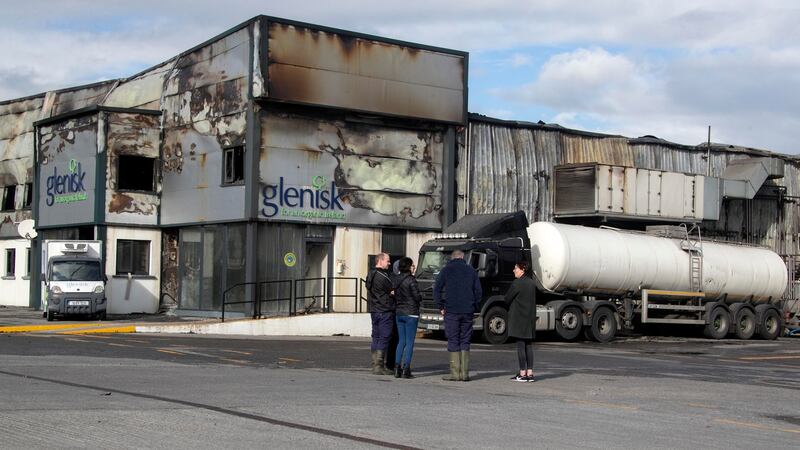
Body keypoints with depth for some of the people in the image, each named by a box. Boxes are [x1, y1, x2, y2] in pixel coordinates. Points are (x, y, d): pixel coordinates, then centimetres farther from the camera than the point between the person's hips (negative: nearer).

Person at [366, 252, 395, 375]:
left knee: (376, 337, 12)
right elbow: (393, 292, -10)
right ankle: (379, 366, -6)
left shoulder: (370, 275, 12)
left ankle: (375, 365, 14)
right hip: (385, 311, -9)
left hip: (374, 311, 9)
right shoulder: (383, 276, -16)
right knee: (384, 338, -5)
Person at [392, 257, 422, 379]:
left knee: (401, 341, 12)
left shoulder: (396, 279, 6)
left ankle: (397, 368, 7)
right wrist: (420, 297, 7)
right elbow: (417, 297, -13)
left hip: (399, 313, 6)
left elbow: (394, 295, 7)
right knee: (410, 342, -1)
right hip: (411, 313, -6)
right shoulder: (411, 280, -14)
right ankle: (406, 369, -3)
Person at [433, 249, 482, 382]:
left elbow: (437, 289, -4)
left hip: (451, 311, -3)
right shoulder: (471, 271, 10)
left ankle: (455, 373, -4)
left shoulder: (446, 270, 1)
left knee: (453, 341, 0)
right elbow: (478, 291, 9)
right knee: (465, 342, 8)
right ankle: (465, 373, 5)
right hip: (468, 312, 3)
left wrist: (440, 307, 3)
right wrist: (473, 307, 15)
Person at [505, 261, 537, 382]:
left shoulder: (517, 283, -14)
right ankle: (530, 373, 10)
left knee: (520, 345, -4)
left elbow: (507, 299, -9)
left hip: (518, 318, -7)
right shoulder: (532, 283, 9)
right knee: (529, 345, 9)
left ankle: (522, 373, -4)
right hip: (530, 318, 7)